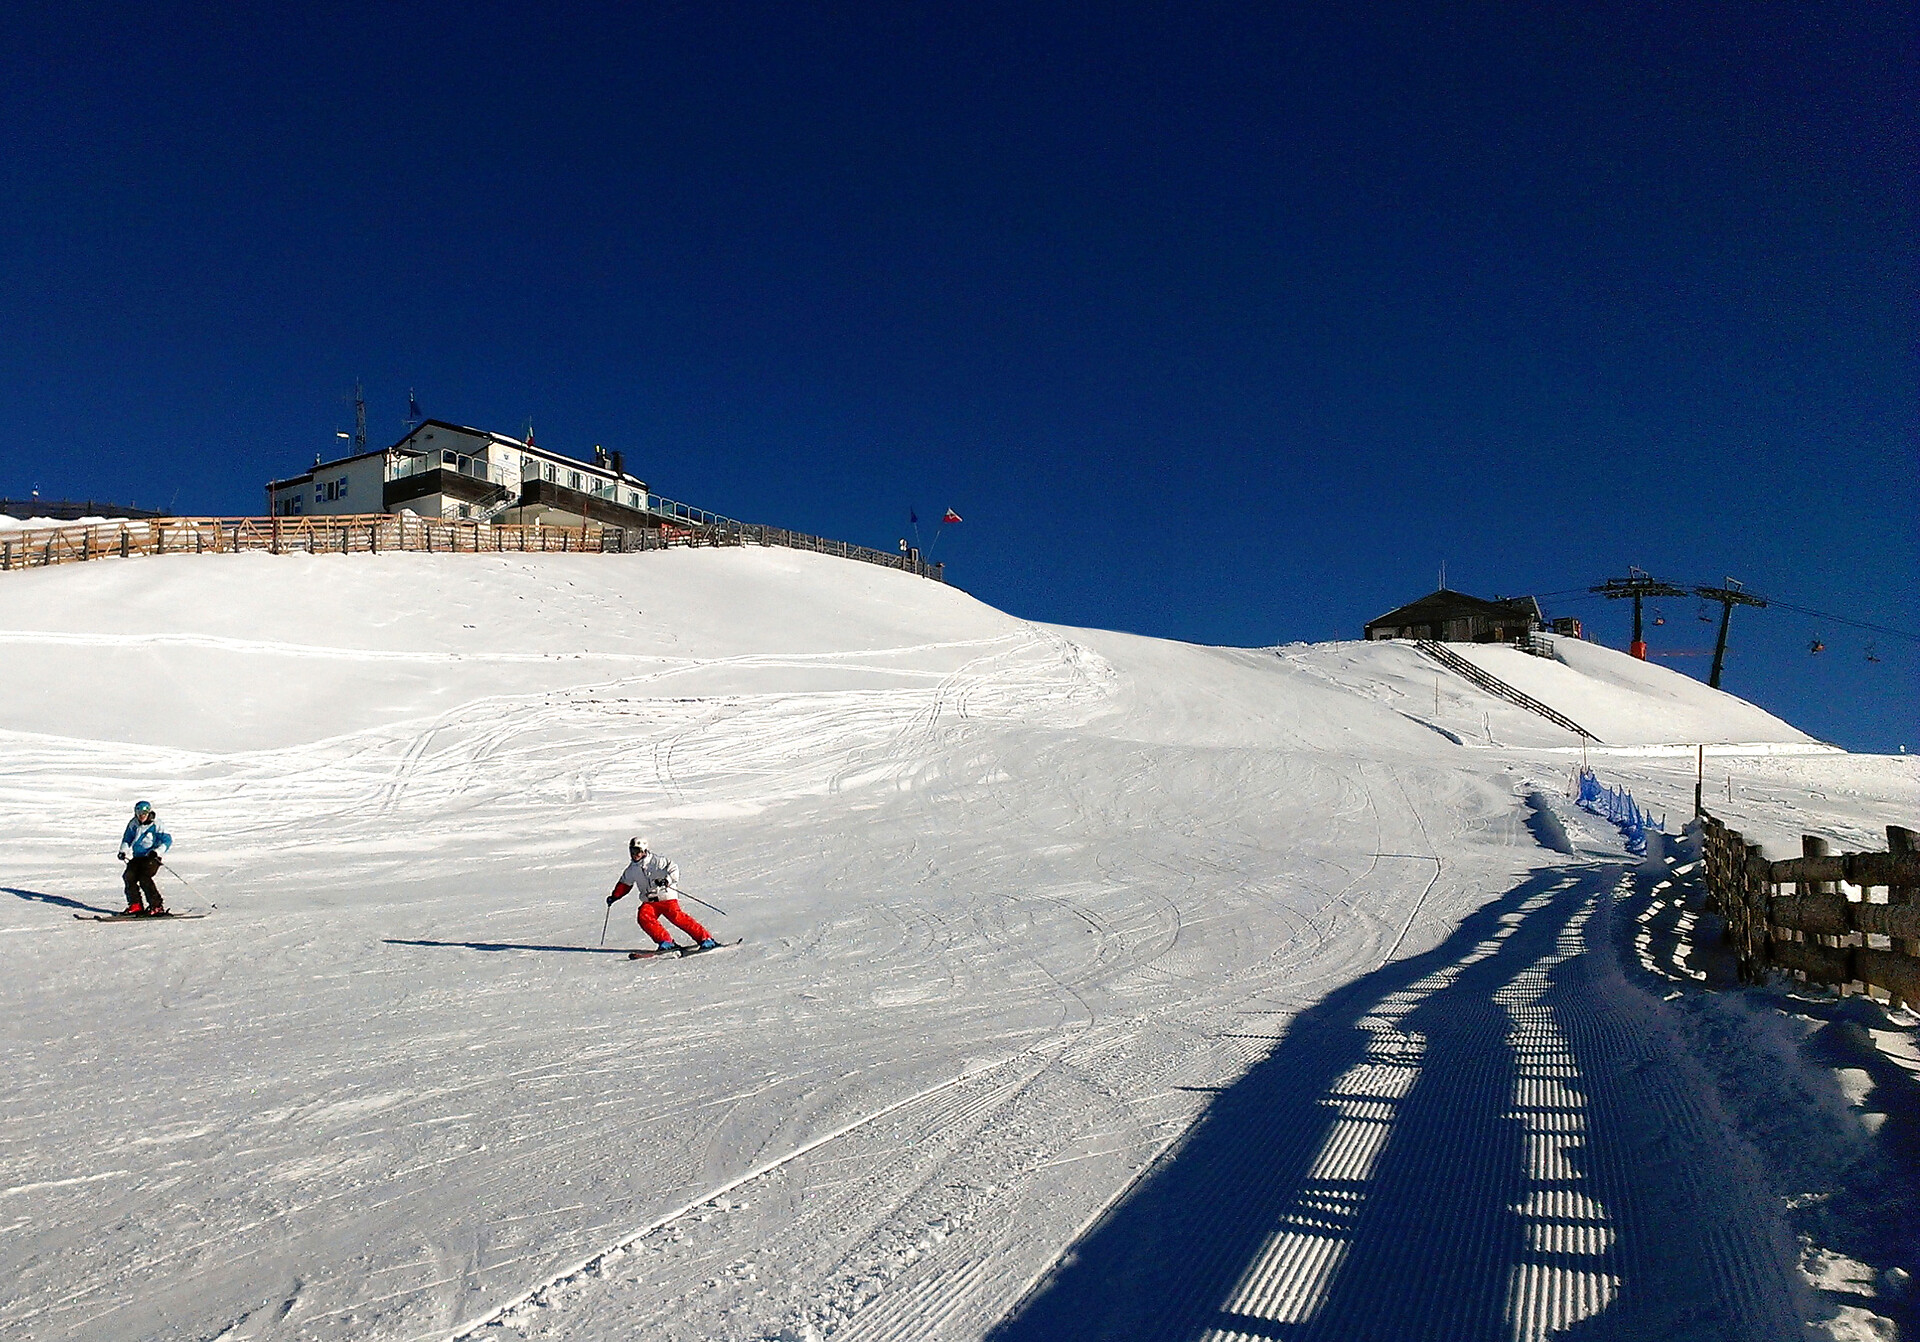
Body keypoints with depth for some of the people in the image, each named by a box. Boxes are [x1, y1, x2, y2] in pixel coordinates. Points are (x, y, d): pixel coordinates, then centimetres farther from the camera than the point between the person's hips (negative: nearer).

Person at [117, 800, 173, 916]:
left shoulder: (155, 824, -7)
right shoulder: (133, 824, 8)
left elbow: (167, 840, -9)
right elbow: (127, 839, 17)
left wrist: (157, 851, -23)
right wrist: (123, 851, -1)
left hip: (151, 858, -6)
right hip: (136, 857, 6)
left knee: (144, 878, -23)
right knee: (129, 876, -14)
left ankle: (157, 906, -17)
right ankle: (135, 906, -3)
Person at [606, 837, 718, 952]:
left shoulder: (656, 861, -8)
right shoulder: (631, 870, 10)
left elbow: (674, 870, -9)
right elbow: (624, 884, 28)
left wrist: (667, 880, -26)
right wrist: (614, 897, 24)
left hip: (666, 897, -5)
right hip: (649, 901, 5)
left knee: (677, 917, -22)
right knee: (644, 917, -22)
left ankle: (706, 939, -18)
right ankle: (666, 942, -15)